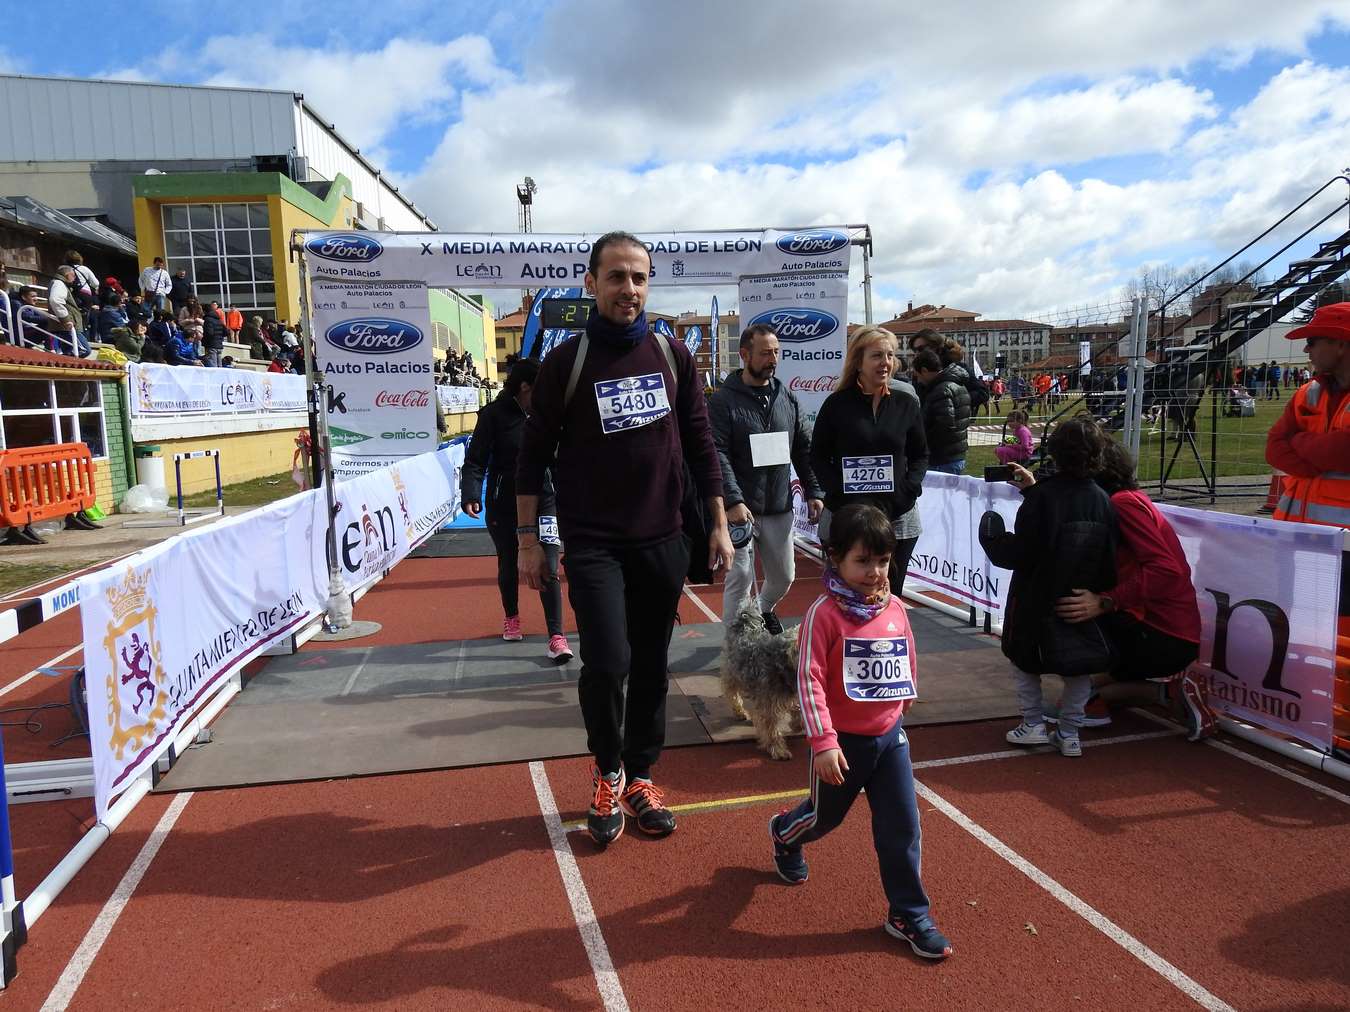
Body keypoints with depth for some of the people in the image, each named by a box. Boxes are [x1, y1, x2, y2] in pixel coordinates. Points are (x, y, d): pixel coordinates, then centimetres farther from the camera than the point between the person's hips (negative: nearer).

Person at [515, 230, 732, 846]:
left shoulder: (672, 356, 4)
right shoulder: (566, 362, -4)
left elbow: (700, 444, 9)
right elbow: (534, 455, 0)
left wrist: (718, 525, 7)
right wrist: (528, 540, -1)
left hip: (662, 541, 3)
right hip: (592, 542, -3)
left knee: (651, 666, 9)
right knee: (606, 662, -12)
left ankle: (639, 777, 28)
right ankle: (606, 772, 16)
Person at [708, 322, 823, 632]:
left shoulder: (787, 398, 10)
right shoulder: (722, 400, -7)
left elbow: (804, 449, 14)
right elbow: (718, 455, -15)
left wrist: (814, 492, 7)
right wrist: (733, 500, -23)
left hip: (780, 509, 5)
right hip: (741, 510, -5)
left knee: (784, 577, 15)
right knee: (740, 578, -2)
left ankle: (764, 610, 46)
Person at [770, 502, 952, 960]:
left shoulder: (895, 608, -3)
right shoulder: (825, 613, -21)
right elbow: (809, 679, -22)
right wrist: (823, 742, -24)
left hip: (890, 737, 4)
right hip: (842, 741, -4)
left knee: (902, 826, 6)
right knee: (826, 816, 19)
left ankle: (908, 914, 23)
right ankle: (784, 834, 52)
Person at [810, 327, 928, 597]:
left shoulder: (906, 402, 5)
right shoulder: (837, 404, -1)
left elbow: (921, 454, 12)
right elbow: (818, 457, 0)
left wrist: (909, 489, -5)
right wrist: (842, 494, -12)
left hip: (898, 518, 2)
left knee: (890, 595, 10)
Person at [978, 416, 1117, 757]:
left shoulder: (1042, 497, -19)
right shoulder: (1102, 499, -5)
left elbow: (1019, 553, -20)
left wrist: (992, 539, -2)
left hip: (1038, 600, -3)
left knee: (1024, 658, 18)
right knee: (1080, 665, 17)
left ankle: (1033, 724, 17)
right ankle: (1069, 734, 19)